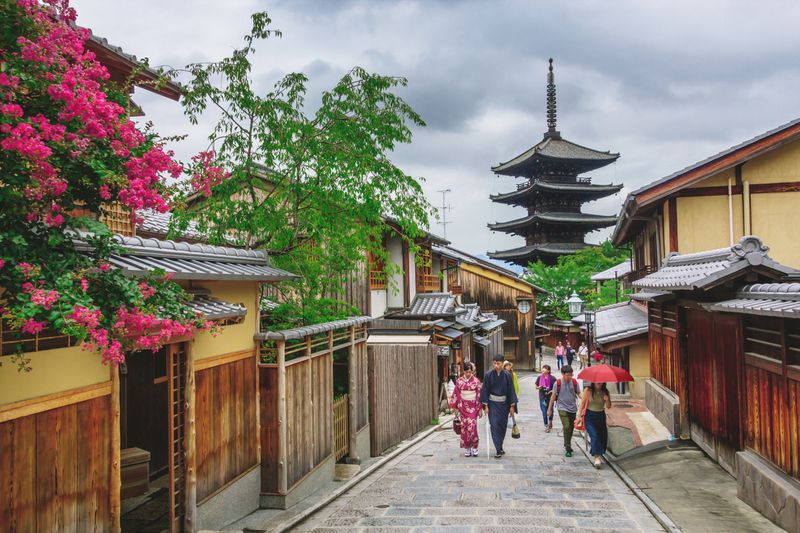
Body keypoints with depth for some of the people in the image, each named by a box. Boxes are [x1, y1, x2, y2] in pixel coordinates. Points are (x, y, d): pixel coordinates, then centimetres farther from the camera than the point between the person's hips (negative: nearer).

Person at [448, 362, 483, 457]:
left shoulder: (476, 381, -2)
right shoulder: (459, 381, 3)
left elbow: (479, 395, 0)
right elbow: (456, 394, 6)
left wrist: (480, 409, -1)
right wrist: (455, 407, 5)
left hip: (473, 407, -2)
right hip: (463, 407, 2)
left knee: (472, 426, -10)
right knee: (464, 427, 1)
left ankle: (474, 447, 3)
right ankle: (467, 448, 10)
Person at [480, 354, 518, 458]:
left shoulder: (507, 375, -5)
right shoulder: (488, 375, -7)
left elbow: (511, 391, 0)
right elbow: (485, 391, -3)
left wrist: (512, 406, -1)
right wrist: (485, 406, -7)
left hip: (504, 404, 2)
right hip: (493, 404, -2)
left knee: (503, 426, 10)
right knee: (494, 426, -9)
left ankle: (499, 447, 29)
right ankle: (499, 450, -8)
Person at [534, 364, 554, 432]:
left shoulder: (552, 378, -6)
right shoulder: (539, 377, 1)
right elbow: (536, 386, 13)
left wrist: (552, 391, -16)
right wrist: (538, 387, -9)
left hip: (550, 397, -1)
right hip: (542, 397, 2)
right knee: (544, 412, 0)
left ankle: (550, 421, 35)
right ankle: (546, 426, 12)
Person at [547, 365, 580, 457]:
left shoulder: (574, 382, -4)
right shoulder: (558, 383, -10)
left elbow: (578, 393, 4)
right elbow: (553, 396, -2)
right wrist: (549, 409, 3)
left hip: (572, 408, 4)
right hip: (562, 408, -4)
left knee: (571, 428, 13)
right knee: (566, 427, -16)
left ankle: (567, 445, 33)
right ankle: (568, 449, -9)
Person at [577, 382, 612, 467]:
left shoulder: (605, 392, 3)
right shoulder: (588, 390, -6)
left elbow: (608, 407, 5)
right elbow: (582, 402, -2)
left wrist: (607, 399, -16)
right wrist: (579, 415, -8)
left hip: (601, 416, 4)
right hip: (590, 416, -4)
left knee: (603, 436, 4)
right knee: (594, 435, -19)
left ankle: (598, 454, 28)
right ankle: (596, 458, -25)